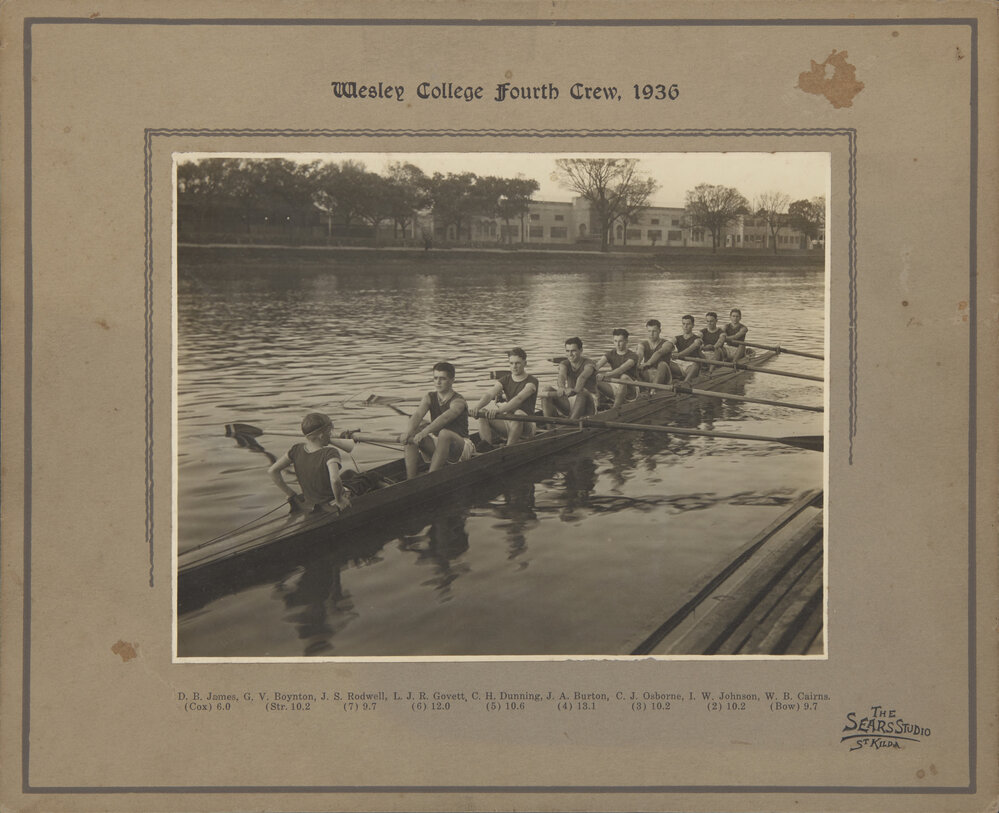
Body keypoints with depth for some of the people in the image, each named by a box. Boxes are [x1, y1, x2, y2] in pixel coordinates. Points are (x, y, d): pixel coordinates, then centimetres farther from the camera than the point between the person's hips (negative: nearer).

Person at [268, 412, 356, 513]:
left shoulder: (296, 450, -10)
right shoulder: (330, 453, -27)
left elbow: (272, 471, -8)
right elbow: (334, 480, -43)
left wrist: (292, 495, -2)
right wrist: (339, 500, -24)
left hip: (309, 505, 6)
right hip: (332, 507, -6)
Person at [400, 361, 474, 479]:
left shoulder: (458, 402, -15)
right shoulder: (429, 398, 3)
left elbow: (444, 418, -34)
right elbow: (417, 415, -16)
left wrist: (423, 433, -49)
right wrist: (407, 432, -37)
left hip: (461, 446, -6)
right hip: (437, 444, 6)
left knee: (444, 434, -37)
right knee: (412, 434, -17)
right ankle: (410, 480, -25)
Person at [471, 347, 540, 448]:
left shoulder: (531, 381, -7)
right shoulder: (505, 380, 10)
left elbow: (519, 399, -26)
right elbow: (489, 394, -8)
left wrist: (499, 410, -42)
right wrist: (477, 407, -30)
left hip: (525, 426, -5)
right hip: (507, 423, 5)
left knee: (518, 414, -38)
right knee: (482, 414, -17)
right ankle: (487, 448, -30)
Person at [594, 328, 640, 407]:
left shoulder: (632, 356, -8)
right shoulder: (610, 354, 7)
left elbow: (621, 370, -28)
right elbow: (597, 365, -12)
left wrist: (605, 375, -44)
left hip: (630, 390, -4)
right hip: (615, 388, 4)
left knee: (624, 377, -38)